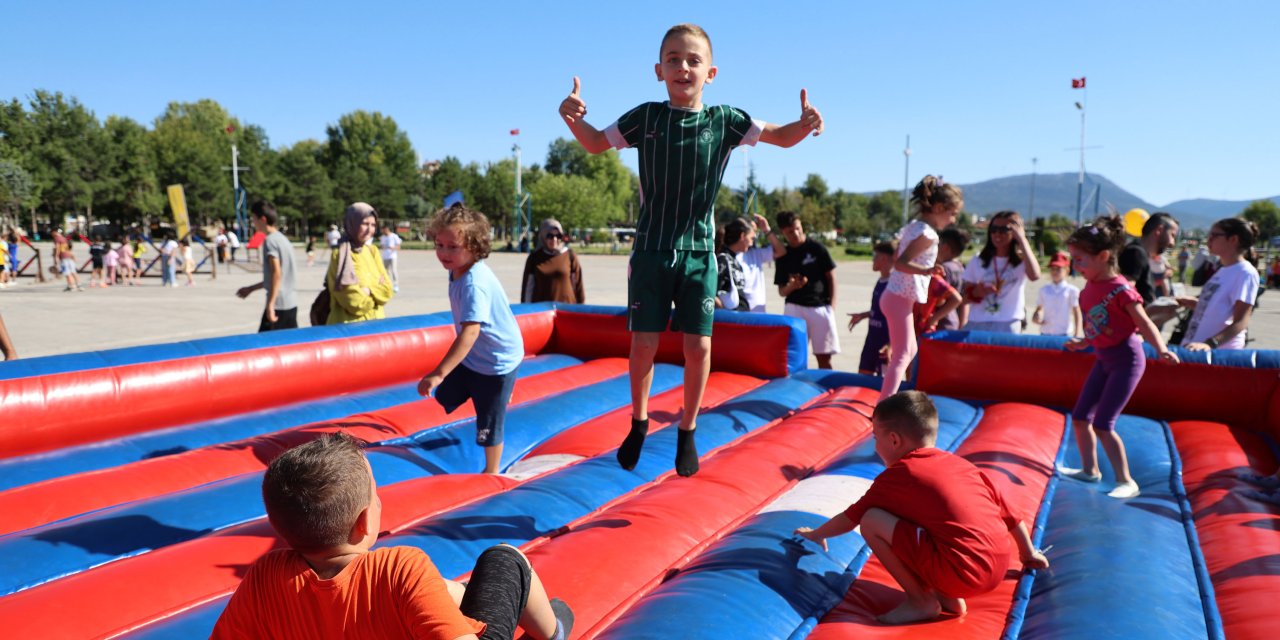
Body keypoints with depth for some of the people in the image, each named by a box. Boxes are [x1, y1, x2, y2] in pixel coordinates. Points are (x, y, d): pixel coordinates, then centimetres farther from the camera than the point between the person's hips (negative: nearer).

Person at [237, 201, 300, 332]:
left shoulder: (270, 240, -10)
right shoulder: (282, 239, 17)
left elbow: (276, 274, -20)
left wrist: (270, 305, -22)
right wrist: (251, 289, 29)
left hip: (278, 303, -8)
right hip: (291, 303, 8)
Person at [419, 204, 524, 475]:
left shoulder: (475, 283, -33)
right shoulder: (458, 270, -4)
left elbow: (470, 332, -41)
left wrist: (438, 373, -44)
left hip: (497, 361, -9)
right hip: (472, 356, 9)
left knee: (489, 423, 6)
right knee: (445, 398, 22)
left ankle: (491, 471, 29)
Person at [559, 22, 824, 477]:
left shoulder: (724, 120, -2)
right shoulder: (645, 117, -2)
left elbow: (783, 137, 4)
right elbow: (596, 143, 11)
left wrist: (805, 124, -19)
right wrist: (573, 118, -11)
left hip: (699, 253, 0)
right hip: (651, 251, 0)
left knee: (698, 346, 1)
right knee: (644, 343, 3)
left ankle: (687, 432, 22)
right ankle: (639, 423, 27)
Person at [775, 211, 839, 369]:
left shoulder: (816, 248, 2)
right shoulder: (782, 256, 8)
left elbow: (831, 277, 5)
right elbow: (781, 291, 10)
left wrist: (832, 306, -2)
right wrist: (791, 286, -13)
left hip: (821, 307, -1)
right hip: (795, 308, 1)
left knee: (824, 357, 3)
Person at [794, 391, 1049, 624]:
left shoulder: (896, 476, 0)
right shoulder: (961, 463, 16)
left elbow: (850, 519, 11)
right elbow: (1008, 513, 24)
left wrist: (816, 534, 29)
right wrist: (1029, 553, 40)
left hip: (960, 573, -8)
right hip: (998, 570, 8)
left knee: (870, 520, -6)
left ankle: (922, 600, 3)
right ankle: (949, 598, 15)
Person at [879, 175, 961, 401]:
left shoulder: (913, 226, 11)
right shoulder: (928, 235, -17)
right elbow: (900, 263, -25)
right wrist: (926, 271, -39)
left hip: (897, 295, 10)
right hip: (901, 298, -10)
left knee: (910, 351, 20)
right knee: (902, 355, -7)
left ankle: (886, 401, 26)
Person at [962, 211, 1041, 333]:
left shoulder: (1021, 261, 1)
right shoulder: (977, 261, 8)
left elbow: (1034, 275, -23)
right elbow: (966, 296, 11)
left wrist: (1022, 239, -16)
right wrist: (976, 293, -15)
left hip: (1008, 326, -3)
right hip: (976, 324, 3)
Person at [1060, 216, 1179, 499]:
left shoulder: (1120, 289, -21)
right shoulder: (1089, 288, 2)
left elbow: (1144, 323, -20)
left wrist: (1161, 349, -34)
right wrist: (1082, 344, 25)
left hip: (1126, 360, -8)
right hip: (1104, 360, 8)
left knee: (1102, 425, -9)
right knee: (1080, 417, 12)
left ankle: (1126, 482, 4)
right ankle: (1089, 470, 30)